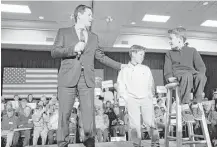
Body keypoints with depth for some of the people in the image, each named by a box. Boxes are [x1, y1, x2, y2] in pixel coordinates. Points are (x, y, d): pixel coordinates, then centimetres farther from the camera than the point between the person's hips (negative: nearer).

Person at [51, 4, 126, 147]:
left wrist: (120, 66, 12)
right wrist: (73, 49, -13)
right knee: (65, 113, 1)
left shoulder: (94, 37, 19)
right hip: (68, 77, -2)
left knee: (89, 112, 0)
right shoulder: (64, 32, 11)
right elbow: (54, 52, 2)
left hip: (87, 78, 2)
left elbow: (101, 56, 18)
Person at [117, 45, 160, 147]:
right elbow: (121, 88, 5)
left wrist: (150, 96, 4)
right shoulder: (124, 71, 8)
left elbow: (151, 85, 16)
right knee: (135, 125, -6)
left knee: (150, 122, -9)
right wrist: (127, 98, -5)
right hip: (132, 100, -1)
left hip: (146, 99, 1)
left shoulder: (146, 69, 14)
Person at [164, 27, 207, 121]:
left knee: (201, 76, -35)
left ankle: (195, 104, -26)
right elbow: (167, 69, 9)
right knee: (187, 75, -38)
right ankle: (185, 106, -38)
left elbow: (201, 66, 11)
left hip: (192, 73, 1)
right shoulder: (169, 53, 23)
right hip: (177, 75, -1)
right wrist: (169, 77, -13)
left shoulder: (192, 50, 21)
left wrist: (200, 75, -10)